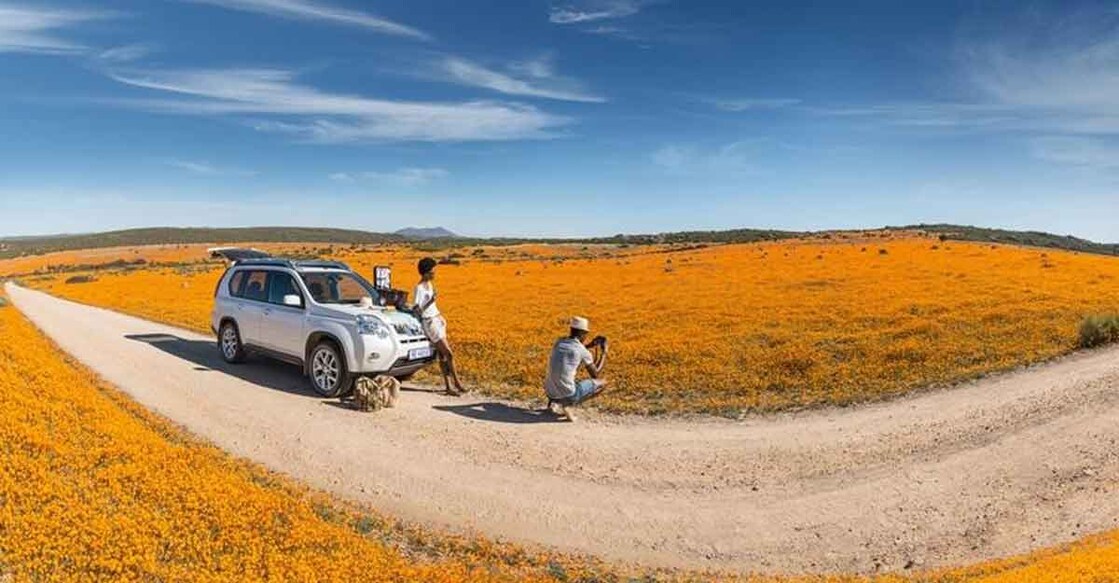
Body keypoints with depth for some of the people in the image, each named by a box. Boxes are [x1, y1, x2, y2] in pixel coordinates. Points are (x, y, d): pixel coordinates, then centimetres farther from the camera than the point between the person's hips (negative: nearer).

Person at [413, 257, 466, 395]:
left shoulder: (430, 284, 10)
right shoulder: (419, 288, -15)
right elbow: (417, 310, -19)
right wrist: (430, 302, -31)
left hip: (437, 319, 8)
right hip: (429, 323, -8)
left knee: (442, 355, 6)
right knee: (449, 354, -9)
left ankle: (448, 387, 8)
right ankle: (457, 383, 1)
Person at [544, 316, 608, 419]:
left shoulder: (558, 342, 7)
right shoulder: (584, 352, -9)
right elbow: (596, 375, 6)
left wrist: (590, 345, 28)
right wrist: (604, 353, 16)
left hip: (550, 392, 7)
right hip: (567, 395, -7)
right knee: (602, 383, 11)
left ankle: (553, 402, 12)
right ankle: (565, 403, -5)